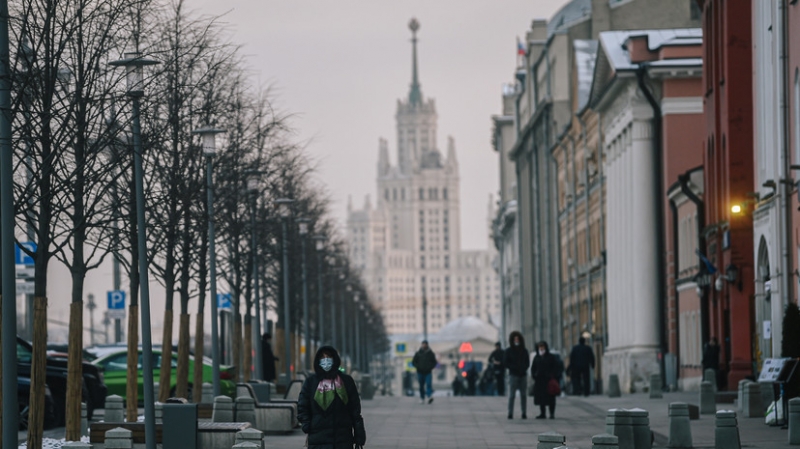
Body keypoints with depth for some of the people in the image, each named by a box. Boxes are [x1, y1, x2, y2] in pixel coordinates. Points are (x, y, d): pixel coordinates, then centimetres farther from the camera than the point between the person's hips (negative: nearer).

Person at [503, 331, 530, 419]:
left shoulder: (524, 351, 10)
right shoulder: (509, 351, 2)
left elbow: (527, 363, 10)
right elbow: (505, 363, -1)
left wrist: (523, 368, -10)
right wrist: (515, 367, -12)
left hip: (523, 375, 3)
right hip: (513, 375, -3)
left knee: (523, 395, 2)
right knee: (511, 395, -8)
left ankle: (524, 413, 5)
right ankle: (510, 414, -7)